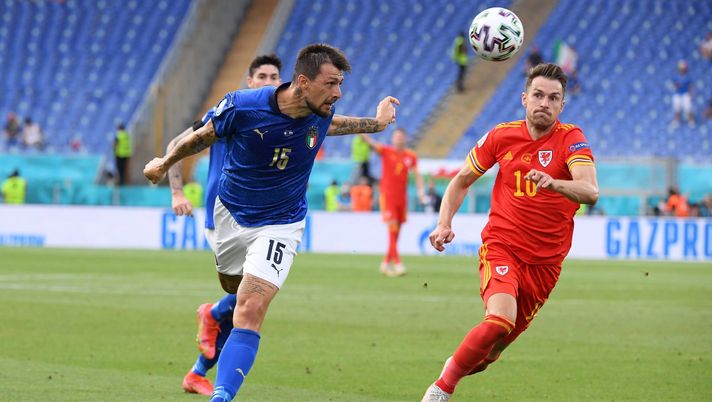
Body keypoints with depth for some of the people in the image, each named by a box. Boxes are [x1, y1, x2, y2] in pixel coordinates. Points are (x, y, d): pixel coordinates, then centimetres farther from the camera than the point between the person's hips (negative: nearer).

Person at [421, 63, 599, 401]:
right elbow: (461, 181, 13)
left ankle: (456, 365, 39)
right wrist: (444, 223, -1)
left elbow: (590, 192, -26)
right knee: (500, 319, -27)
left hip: (545, 261, 1)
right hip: (501, 246, -1)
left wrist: (553, 183, -45)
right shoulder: (501, 136, -1)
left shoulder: (571, 139, -9)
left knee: (493, 349, 7)